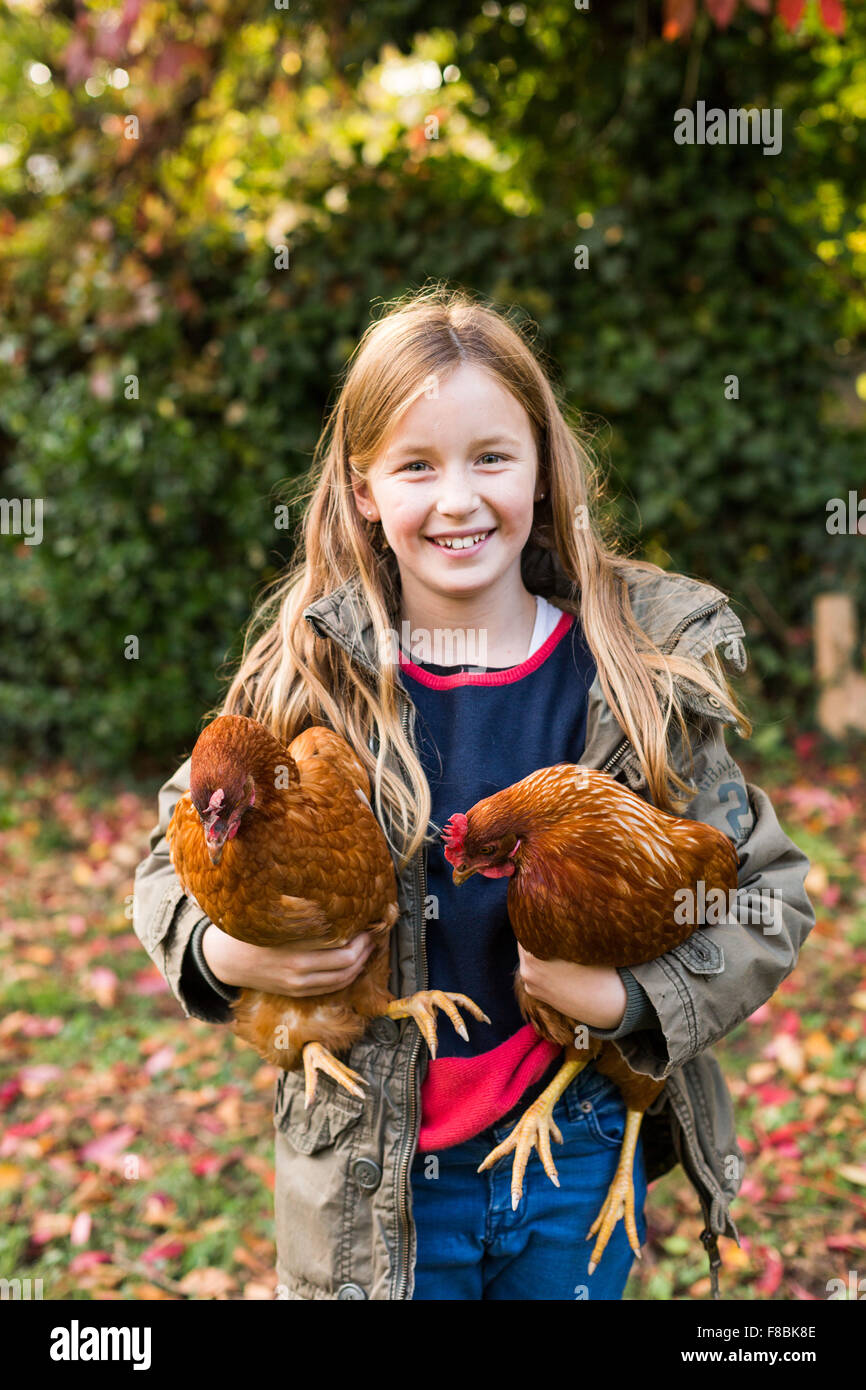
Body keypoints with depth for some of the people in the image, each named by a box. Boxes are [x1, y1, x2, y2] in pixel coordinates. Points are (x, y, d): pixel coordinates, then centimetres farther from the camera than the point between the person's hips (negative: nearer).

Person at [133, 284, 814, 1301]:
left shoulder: (647, 672, -10)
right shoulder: (309, 673, -10)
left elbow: (769, 894, -4)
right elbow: (178, 859, 2)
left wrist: (632, 1000, -17)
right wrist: (220, 953, -17)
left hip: (580, 1155, 1)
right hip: (372, 1175, 0)